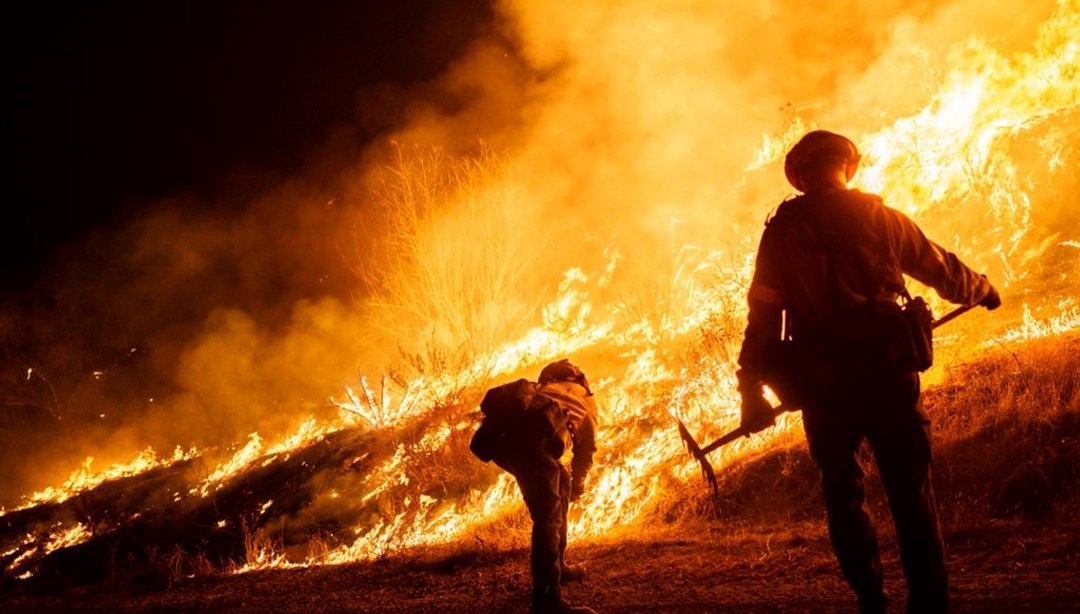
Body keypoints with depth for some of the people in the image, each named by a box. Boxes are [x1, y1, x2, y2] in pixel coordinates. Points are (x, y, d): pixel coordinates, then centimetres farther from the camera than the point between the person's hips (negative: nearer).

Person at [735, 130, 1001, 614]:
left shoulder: (783, 230, 6)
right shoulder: (881, 217, 8)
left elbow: (763, 312, 2)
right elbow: (941, 268, 19)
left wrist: (752, 391, 6)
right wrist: (983, 290, 39)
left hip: (823, 379, 0)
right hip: (886, 369, 0)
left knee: (842, 493, 13)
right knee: (910, 490, 5)